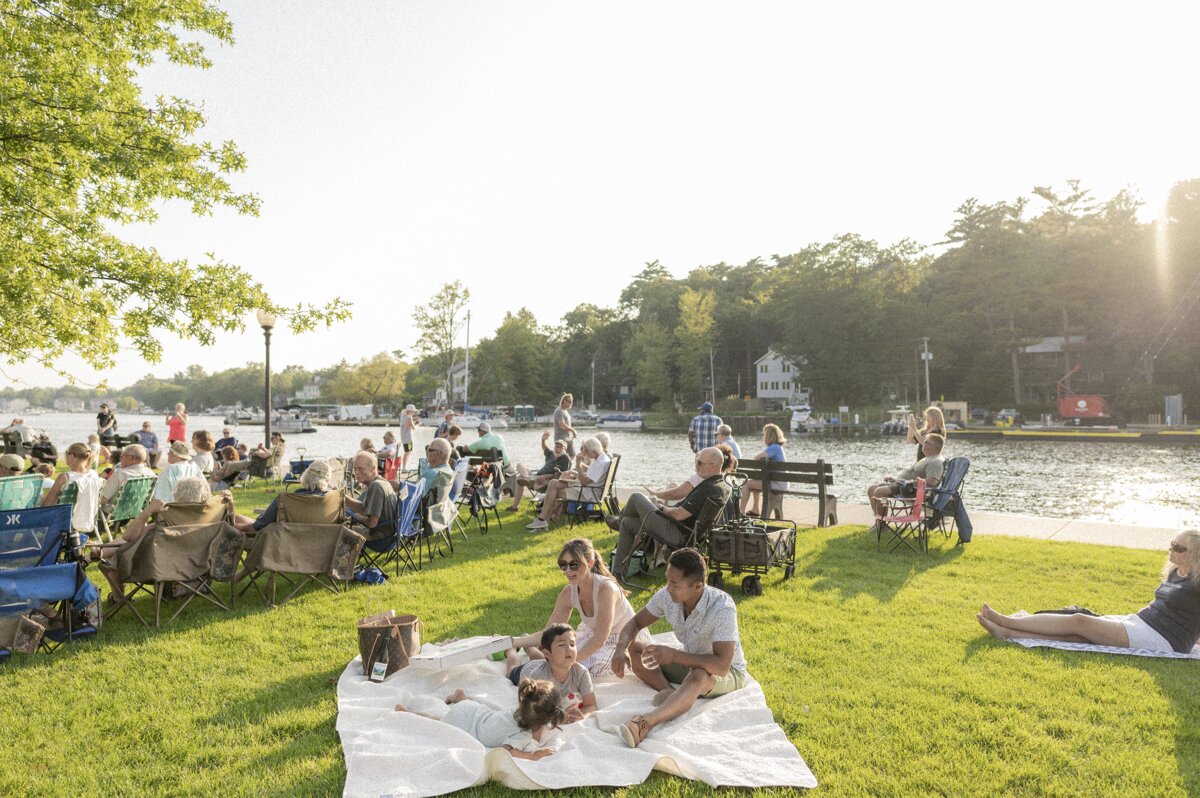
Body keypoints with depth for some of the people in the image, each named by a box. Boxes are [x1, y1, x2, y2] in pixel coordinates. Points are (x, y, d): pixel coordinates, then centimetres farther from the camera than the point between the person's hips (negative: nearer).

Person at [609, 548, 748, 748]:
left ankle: (645, 724, -58)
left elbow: (721, 666, -37)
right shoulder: (667, 596, -15)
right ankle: (671, 692, -29)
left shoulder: (722, 608, -31)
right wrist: (621, 648, -25)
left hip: (728, 673, -6)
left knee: (698, 676, -42)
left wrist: (673, 655, -40)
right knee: (633, 648, -10)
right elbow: (635, 623, -4)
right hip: (689, 662, 7)